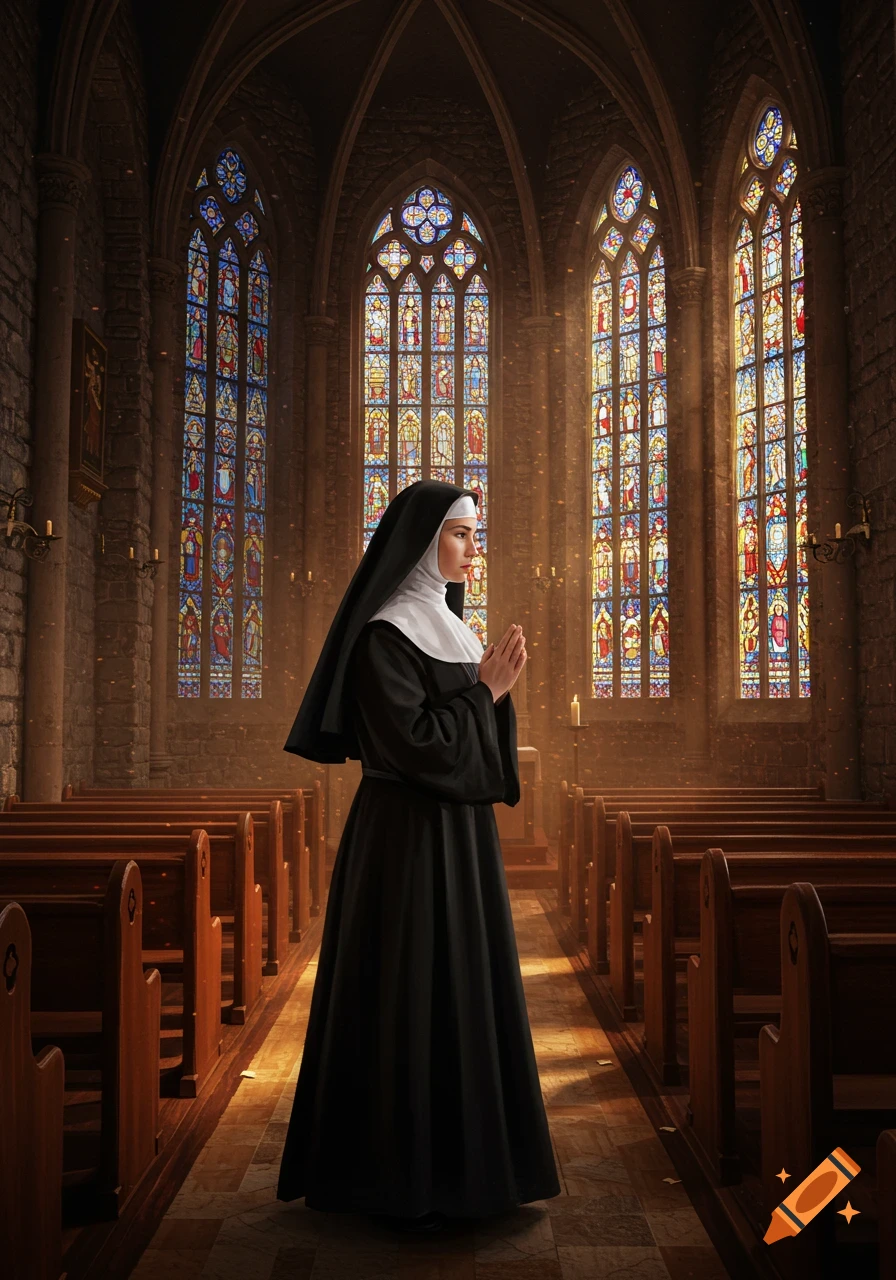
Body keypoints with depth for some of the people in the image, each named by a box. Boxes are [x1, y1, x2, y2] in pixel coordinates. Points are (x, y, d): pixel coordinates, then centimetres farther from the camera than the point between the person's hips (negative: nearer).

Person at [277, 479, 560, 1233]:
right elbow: (416, 744, -21)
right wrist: (481, 690, -12)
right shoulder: (384, 636, -14)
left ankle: (454, 1154, 28)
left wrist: (497, 693, -2)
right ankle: (397, 1177, 13)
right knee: (409, 993, -1)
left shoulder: (448, 627, 14)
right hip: (407, 836, -9)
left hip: (460, 832, 9)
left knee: (461, 985, 14)